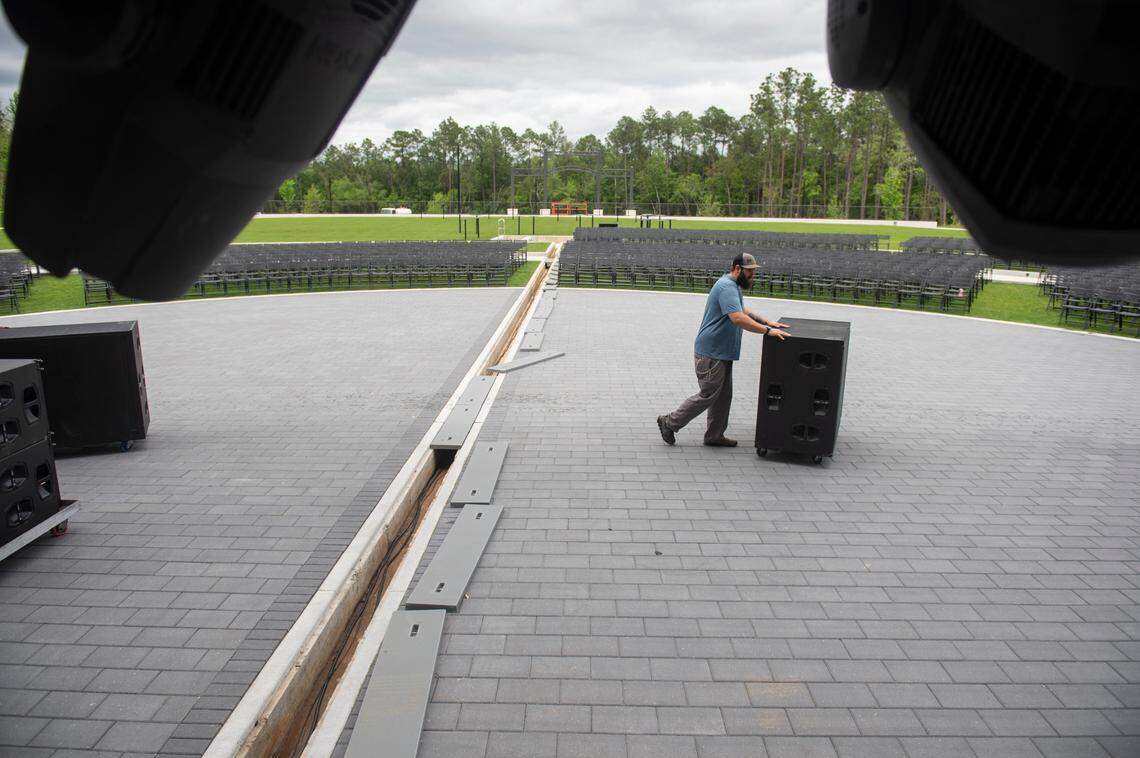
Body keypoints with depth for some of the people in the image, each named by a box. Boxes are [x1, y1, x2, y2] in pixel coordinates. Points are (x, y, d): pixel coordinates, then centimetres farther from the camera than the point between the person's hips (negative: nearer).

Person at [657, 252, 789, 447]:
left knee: (723, 395, 14)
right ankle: (669, 423, 8)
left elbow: (743, 311, 28)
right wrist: (767, 331, -32)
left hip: (722, 352, 11)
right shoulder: (727, 287, -21)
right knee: (708, 395, -3)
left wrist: (769, 322, 18)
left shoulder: (734, 286, 15)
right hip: (711, 353, -11)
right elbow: (738, 318, -33)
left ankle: (714, 435, 24)